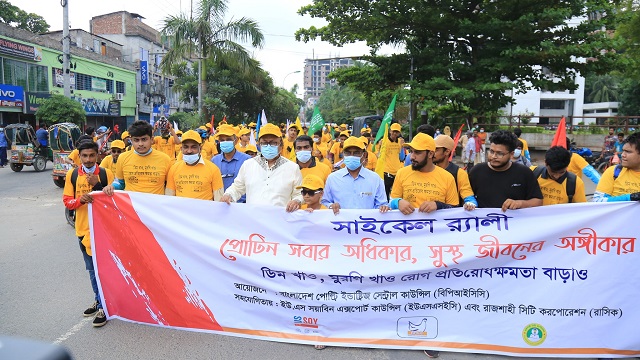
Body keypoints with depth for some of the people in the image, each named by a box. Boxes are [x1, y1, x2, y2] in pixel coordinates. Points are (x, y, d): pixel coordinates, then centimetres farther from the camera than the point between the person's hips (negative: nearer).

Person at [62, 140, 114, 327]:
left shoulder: (106, 173, -6)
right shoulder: (72, 175, 2)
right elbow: (67, 201, 2)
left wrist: (97, 185, -19)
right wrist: (80, 199, -19)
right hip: (83, 228, 4)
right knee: (92, 268, 16)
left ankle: (103, 306, 7)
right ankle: (98, 300, 32)